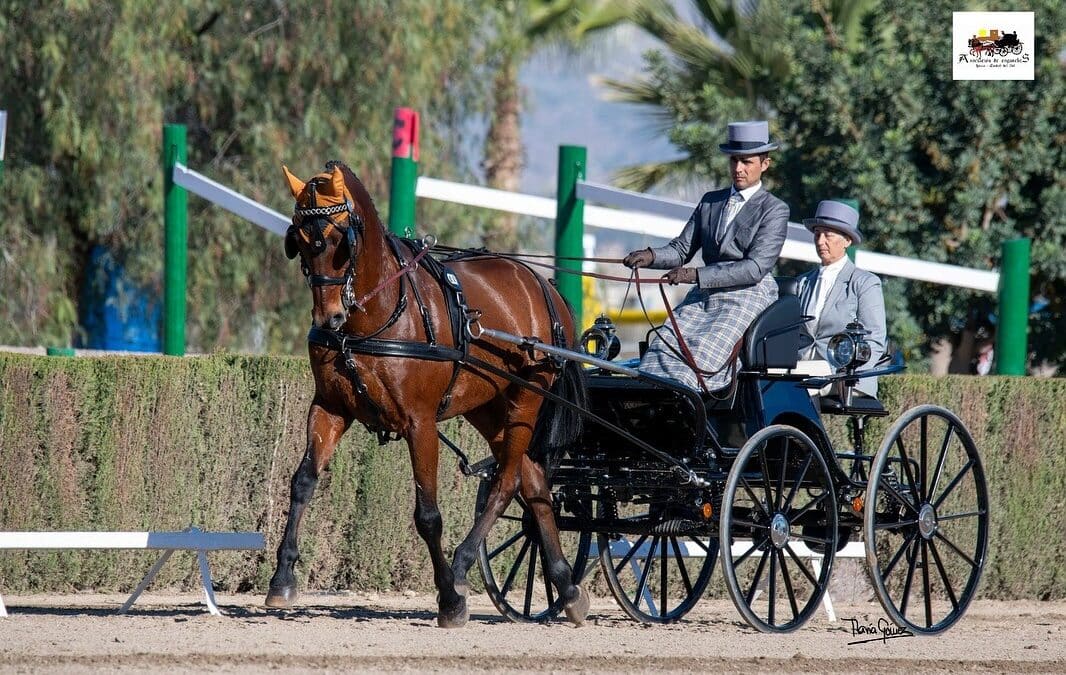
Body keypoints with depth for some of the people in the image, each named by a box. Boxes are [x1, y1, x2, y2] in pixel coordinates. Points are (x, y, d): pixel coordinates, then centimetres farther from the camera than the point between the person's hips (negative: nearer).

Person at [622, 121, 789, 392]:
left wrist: (696, 275, -20)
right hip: (704, 297, 5)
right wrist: (651, 256, -8)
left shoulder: (775, 210, 0)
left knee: (702, 351, -28)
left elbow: (755, 268, -11)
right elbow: (682, 249, 16)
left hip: (747, 298, -5)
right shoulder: (710, 202, 19)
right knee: (665, 342, -20)